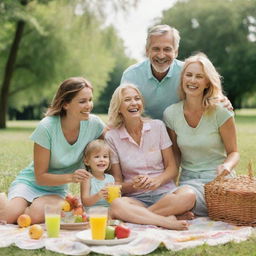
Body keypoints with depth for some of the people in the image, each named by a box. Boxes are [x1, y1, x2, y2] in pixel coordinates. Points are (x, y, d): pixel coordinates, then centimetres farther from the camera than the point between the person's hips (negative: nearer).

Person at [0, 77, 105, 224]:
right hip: (30, 183, -2)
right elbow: (40, 177, -17)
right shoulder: (47, 127, -22)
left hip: (56, 190, 2)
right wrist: (71, 177, -33)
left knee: (36, 215, -32)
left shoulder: (94, 124, -13)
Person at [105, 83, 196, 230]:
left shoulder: (157, 126, 6)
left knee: (188, 195, -31)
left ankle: (137, 216, -24)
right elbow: (117, 183, 4)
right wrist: (133, 185, -18)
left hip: (164, 193, 2)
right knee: (117, 205, -36)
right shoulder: (112, 137, 2)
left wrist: (156, 181, -14)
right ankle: (166, 221, -32)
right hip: (135, 198, -2)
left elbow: (172, 168, 6)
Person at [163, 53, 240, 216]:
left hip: (218, 178, -4)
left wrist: (227, 166, -23)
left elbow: (233, 152, -1)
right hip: (188, 179, 4)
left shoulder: (221, 112, -7)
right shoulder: (171, 114, 2)